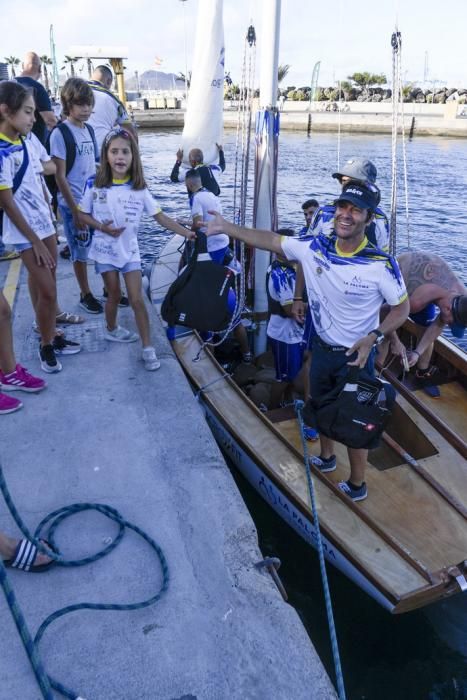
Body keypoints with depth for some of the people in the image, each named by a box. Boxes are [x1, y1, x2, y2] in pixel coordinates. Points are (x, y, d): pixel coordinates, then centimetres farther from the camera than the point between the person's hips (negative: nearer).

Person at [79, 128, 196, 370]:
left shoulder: (139, 188, -7)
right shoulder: (95, 185, -9)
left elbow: (161, 217, -6)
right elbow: (82, 214, 0)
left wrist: (187, 233, -13)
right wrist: (102, 227, -18)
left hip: (130, 250, 1)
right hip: (105, 249, 0)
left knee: (137, 299, -2)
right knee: (114, 295, 11)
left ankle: (148, 348, 4)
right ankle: (111, 329, 40)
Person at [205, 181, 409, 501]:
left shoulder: (382, 265, -24)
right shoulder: (315, 247, -13)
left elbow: (402, 308, -11)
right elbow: (271, 240, -3)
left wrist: (374, 337, -26)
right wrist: (225, 227, -5)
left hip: (356, 356, -5)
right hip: (322, 348, 5)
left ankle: (357, 485, 34)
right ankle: (326, 457, 55)